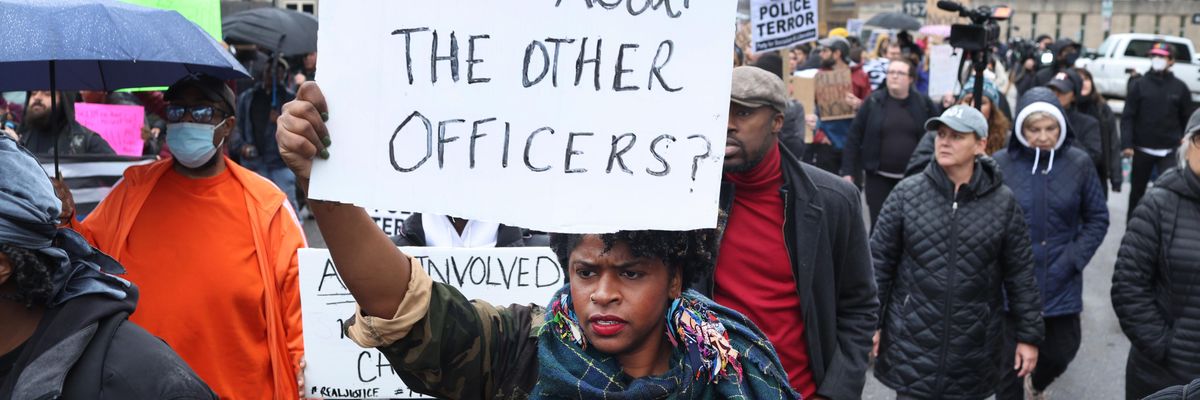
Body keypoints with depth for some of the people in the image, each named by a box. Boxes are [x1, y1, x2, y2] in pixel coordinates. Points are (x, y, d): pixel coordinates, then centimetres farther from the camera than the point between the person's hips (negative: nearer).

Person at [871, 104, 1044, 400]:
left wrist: (1029, 335, 4)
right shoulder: (907, 193, -4)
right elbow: (879, 261, 0)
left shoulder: (1003, 203, -2)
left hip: (974, 350, 1)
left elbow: (1020, 273, 3)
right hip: (911, 343, 0)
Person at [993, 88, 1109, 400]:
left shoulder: (1079, 163, -4)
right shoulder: (1000, 163, -9)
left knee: (1061, 351, 14)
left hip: (1061, 283, 2)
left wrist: (1073, 260, -6)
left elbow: (1097, 219, 4)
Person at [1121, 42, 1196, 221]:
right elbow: (1128, 117, -4)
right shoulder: (1139, 85, -1)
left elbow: (1187, 119, 5)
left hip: (1170, 151, -1)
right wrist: (1127, 144, -14)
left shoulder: (1179, 87, 1)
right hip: (1142, 149, 1)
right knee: (1137, 191, 14)